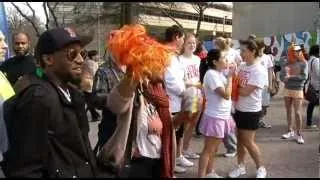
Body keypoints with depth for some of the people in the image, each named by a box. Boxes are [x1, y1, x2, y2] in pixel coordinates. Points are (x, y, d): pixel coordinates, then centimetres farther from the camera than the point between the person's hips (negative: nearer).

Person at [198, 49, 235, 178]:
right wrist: (230, 77, -17)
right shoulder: (211, 74, -19)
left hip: (222, 116, 9)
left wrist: (230, 76, 4)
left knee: (214, 149, 18)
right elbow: (226, 95, -24)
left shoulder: (219, 74, 8)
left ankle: (210, 173, 30)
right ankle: (201, 176, 7)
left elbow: (227, 94, 10)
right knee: (208, 150, -1)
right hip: (215, 117, -9)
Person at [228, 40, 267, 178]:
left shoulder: (259, 71, -20)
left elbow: (245, 91, -24)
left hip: (251, 111, -7)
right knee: (239, 140, 15)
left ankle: (260, 169, 21)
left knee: (248, 142, 1)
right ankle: (240, 166, 30)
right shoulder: (242, 66, 3)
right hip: (239, 109, 7)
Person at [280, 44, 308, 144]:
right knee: (288, 111, 11)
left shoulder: (303, 63, -4)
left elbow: (304, 76, -14)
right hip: (287, 90, 4)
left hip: (297, 90, -3)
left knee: (297, 112, -7)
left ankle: (299, 134, 1)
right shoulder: (287, 63, 3)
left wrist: (291, 77, -15)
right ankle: (290, 131, 23)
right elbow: (281, 76, -1)